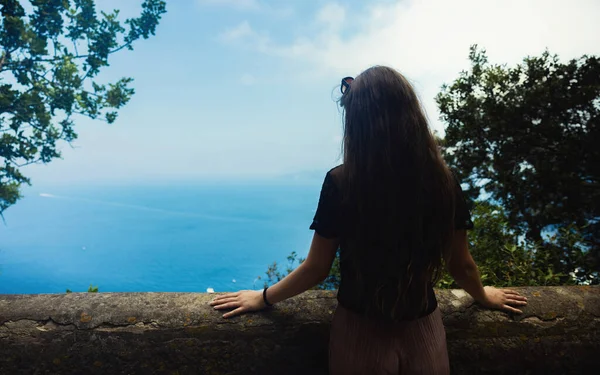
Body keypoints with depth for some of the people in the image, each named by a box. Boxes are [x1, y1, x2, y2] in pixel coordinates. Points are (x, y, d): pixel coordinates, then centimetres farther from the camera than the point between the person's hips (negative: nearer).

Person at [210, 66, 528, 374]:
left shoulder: (340, 183, -21)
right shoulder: (445, 184, -14)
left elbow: (316, 270, -12)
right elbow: (461, 265, -2)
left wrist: (263, 298, 5)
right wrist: (485, 296, 21)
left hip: (360, 330, -1)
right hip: (422, 329, 2)